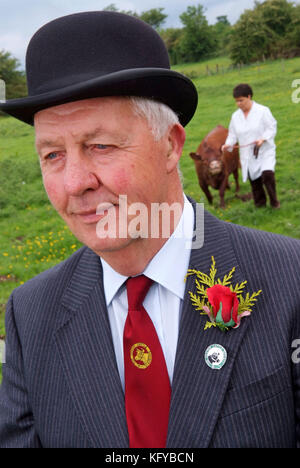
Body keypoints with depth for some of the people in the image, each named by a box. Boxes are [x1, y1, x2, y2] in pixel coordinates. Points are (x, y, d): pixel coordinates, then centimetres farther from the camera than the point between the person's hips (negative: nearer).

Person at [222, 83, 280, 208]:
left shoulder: (263, 111, -7)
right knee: (254, 181, 7)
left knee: (267, 175, -22)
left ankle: (274, 201, -2)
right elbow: (233, 134, 10)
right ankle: (260, 202, 26)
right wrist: (228, 144, -10)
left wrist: (263, 139, -24)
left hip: (265, 151, -4)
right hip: (247, 155, 4)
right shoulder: (235, 116, 7)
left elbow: (272, 128, -7)